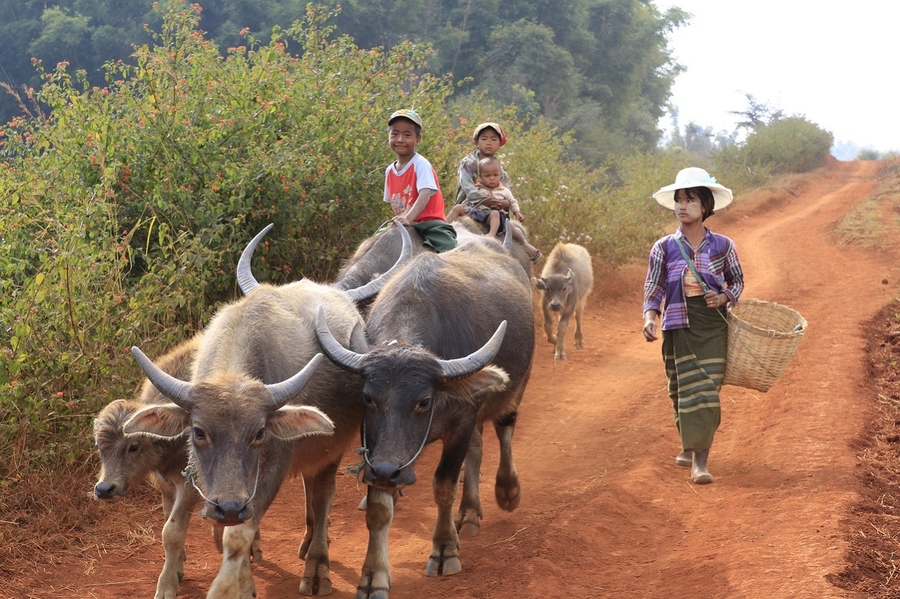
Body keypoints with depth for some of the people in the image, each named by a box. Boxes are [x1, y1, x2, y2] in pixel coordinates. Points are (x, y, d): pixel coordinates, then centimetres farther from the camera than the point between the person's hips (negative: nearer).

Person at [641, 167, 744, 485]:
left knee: (707, 390, -6)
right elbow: (653, 289, 2)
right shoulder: (664, 248, 1)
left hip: (713, 325, -1)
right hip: (678, 327, 1)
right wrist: (650, 318, -15)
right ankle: (691, 447, 24)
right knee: (684, 388, 5)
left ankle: (700, 460, -5)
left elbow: (737, 281, 14)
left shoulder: (723, 246, 1)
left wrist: (724, 297, -7)